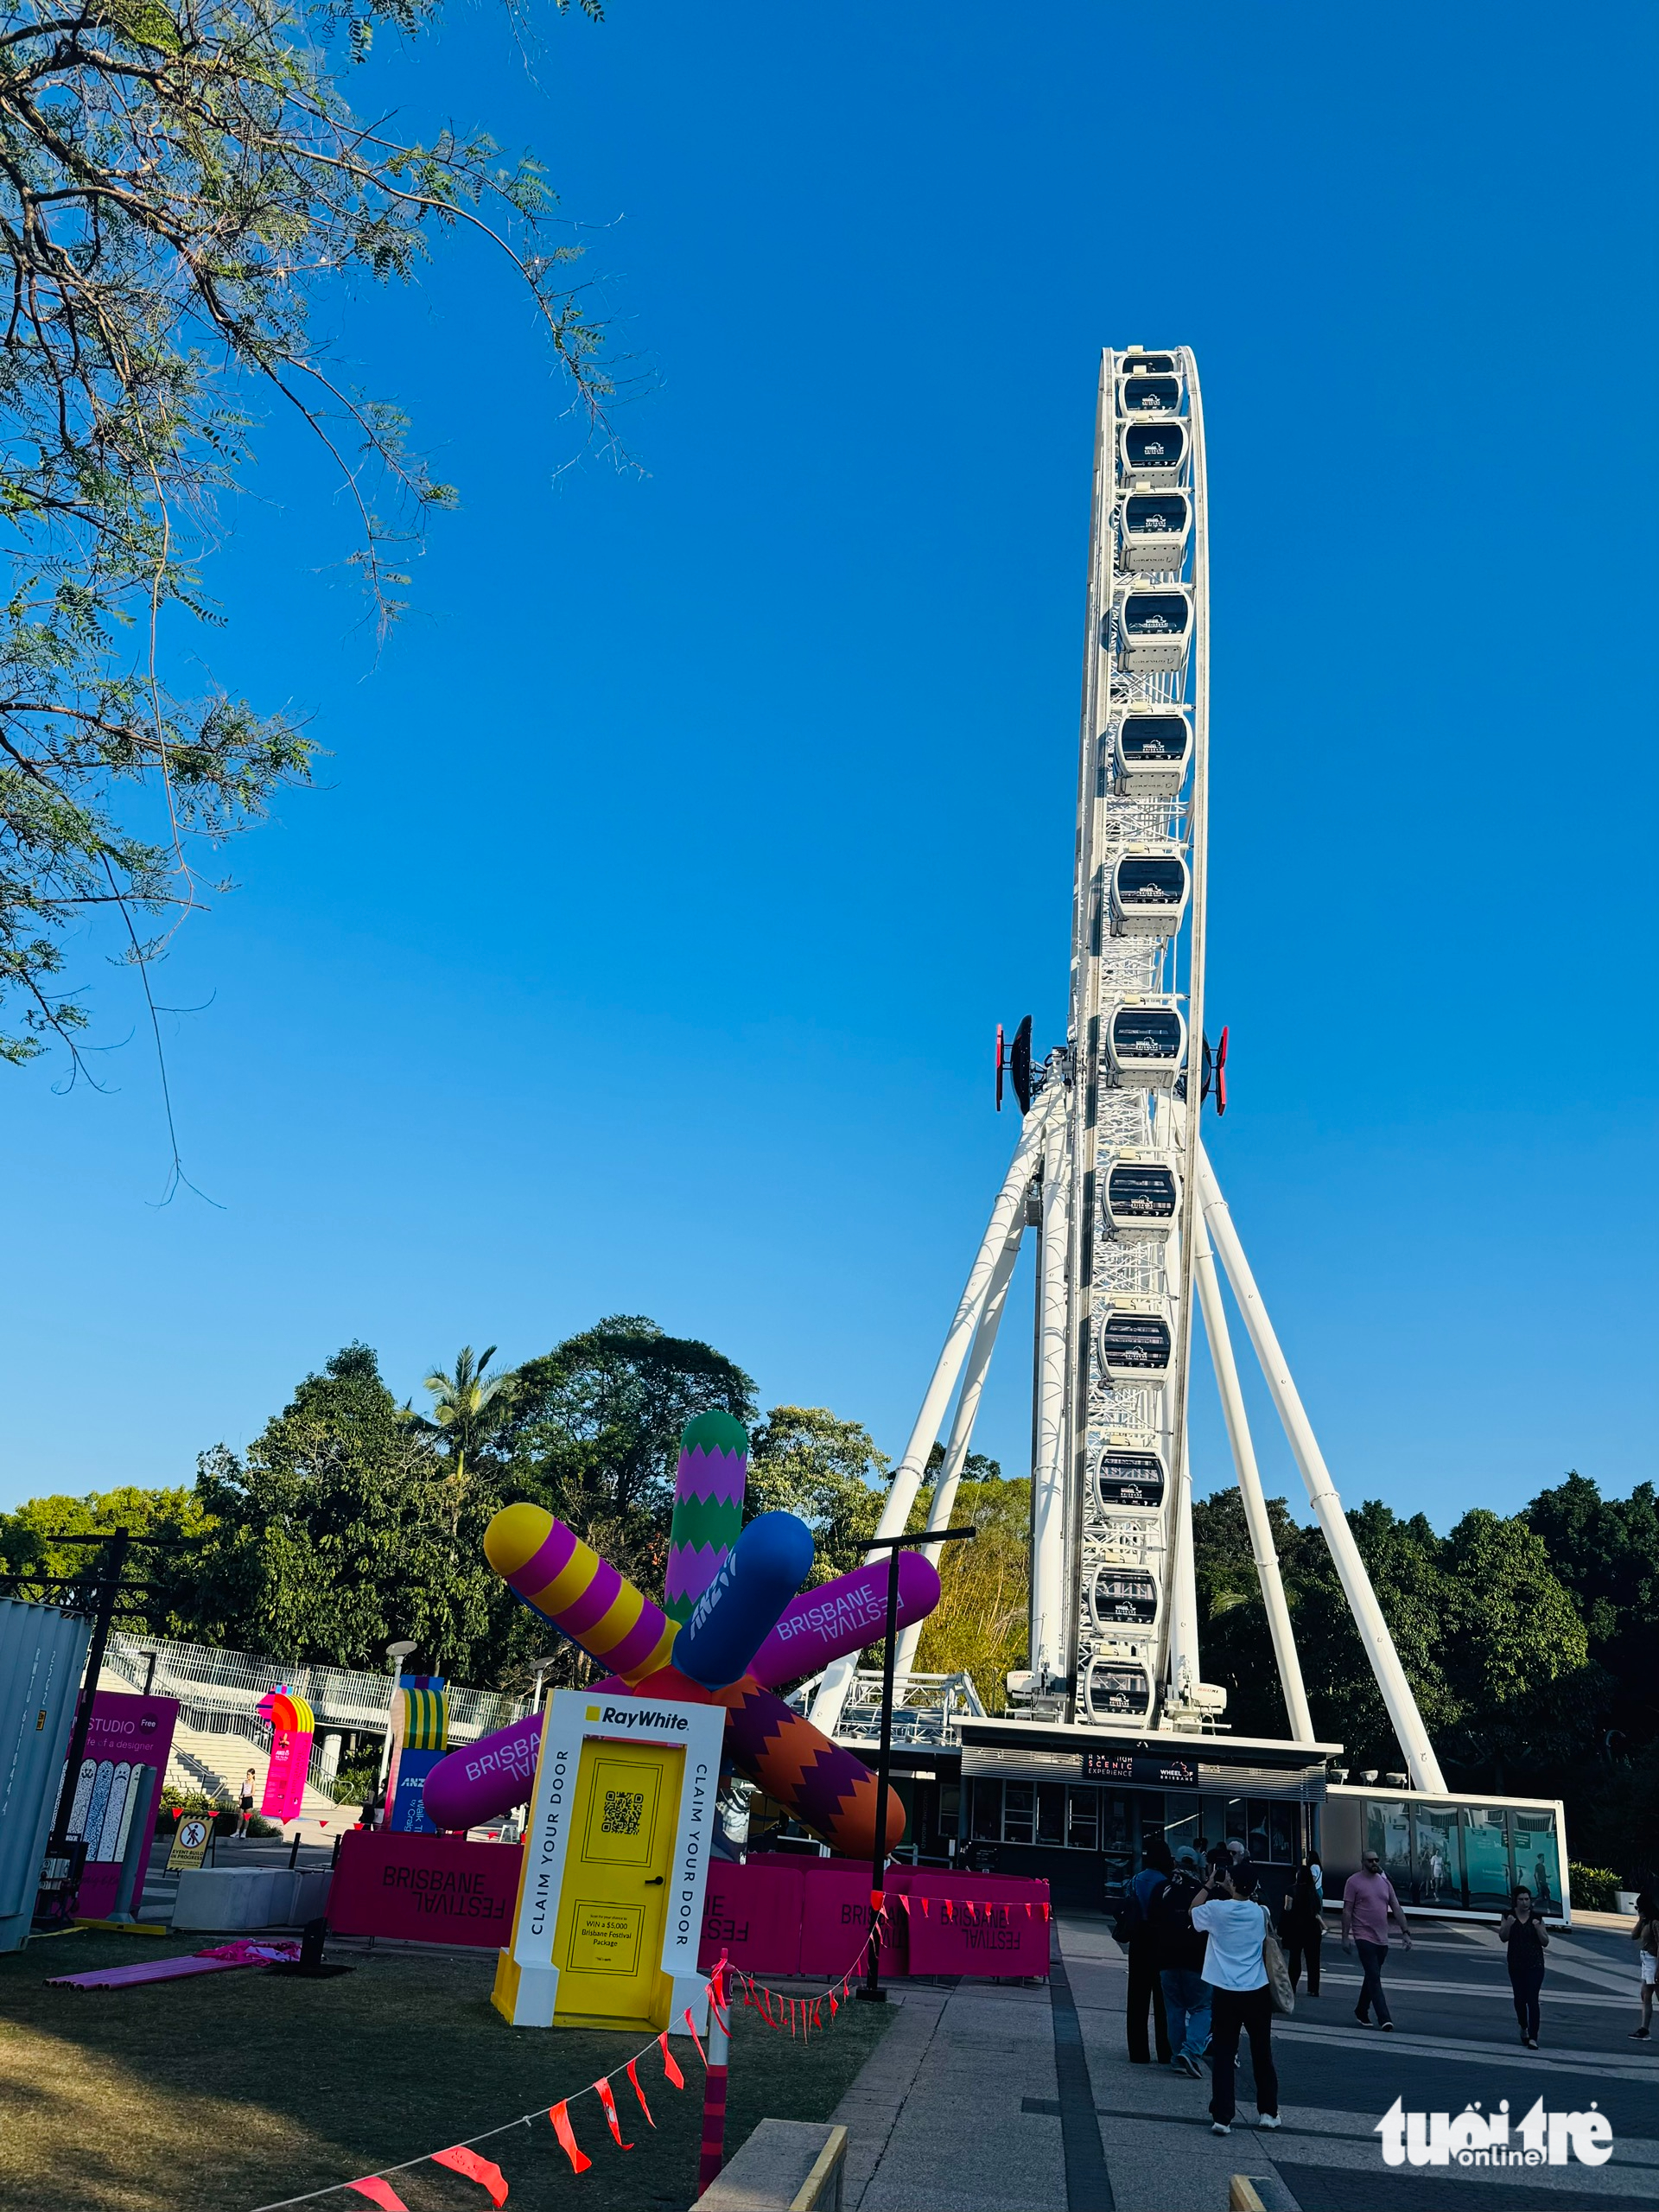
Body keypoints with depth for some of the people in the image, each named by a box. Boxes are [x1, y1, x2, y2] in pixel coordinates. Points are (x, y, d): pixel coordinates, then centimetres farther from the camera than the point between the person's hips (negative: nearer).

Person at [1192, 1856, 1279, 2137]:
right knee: (1262, 2053, 16)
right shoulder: (1261, 1912, -2)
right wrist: (1230, 1891, 17)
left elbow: (1193, 1912, 12)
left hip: (1226, 1993, -2)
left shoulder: (1216, 1909, -8)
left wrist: (1208, 1887, 16)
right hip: (1258, 1992, 3)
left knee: (1223, 2056, 2)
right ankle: (1268, 2112, 24)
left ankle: (1222, 2118, -2)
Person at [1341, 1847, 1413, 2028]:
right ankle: (1385, 2019, -16)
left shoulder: (1384, 1882, 11)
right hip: (1364, 1937, -6)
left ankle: (1361, 2012, 29)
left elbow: (1397, 1909, 10)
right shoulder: (1354, 1881, -6)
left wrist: (1405, 1932, 1)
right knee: (1374, 1978, -12)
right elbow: (1347, 1911, -7)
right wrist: (1345, 1937, -11)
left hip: (1382, 1939, 6)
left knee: (1372, 1978, 15)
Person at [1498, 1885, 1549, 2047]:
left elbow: (1545, 1943, 1)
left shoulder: (1536, 1917, 0)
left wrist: (1538, 1928, -17)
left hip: (1535, 1964, -1)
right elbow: (1503, 1938, -7)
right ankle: (1524, 2028, 35)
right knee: (1520, 1998, 10)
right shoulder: (1509, 1915, 0)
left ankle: (1533, 2038, -11)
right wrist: (1508, 1925, -25)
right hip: (1516, 1964, 1)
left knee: (1532, 1999, -10)